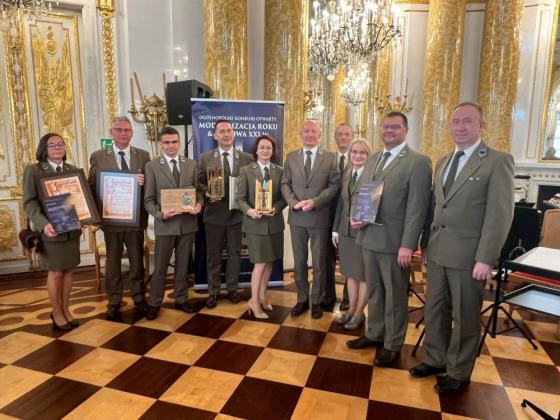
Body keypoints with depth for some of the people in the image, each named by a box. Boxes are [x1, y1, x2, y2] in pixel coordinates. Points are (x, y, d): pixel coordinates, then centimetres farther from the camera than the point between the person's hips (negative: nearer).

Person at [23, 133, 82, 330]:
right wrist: (44, 224, -24)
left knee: (68, 271, 10)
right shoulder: (33, 170, -2)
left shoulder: (73, 169, 10)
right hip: (50, 230, -4)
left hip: (71, 229, 4)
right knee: (55, 273, 5)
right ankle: (56, 312, 22)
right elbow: (29, 203, -9)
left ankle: (65, 309, 24)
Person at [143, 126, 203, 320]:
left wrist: (199, 204, -14)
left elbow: (198, 190, 7)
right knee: (160, 266, 8)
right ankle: (154, 303, 24)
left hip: (188, 222, 3)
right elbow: (148, 199, -4)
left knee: (183, 264, 15)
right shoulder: (152, 166, -3)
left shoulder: (191, 164, 6)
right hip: (165, 224, -2)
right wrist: (160, 214, -20)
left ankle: (181, 299, 30)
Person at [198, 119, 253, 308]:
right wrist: (208, 193, -14)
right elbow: (199, 183, 5)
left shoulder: (246, 158, 2)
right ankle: (213, 291, 23)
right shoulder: (205, 158, 2)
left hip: (237, 213, 1)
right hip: (214, 212, 0)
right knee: (213, 255, 9)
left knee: (234, 253, 11)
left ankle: (232, 288, 27)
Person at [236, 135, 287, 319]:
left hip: (274, 222, 4)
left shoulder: (279, 171, 5)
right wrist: (249, 211, -22)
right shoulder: (246, 170, -1)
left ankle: (262, 296, 29)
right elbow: (240, 198, -4)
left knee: (269, 262, 12)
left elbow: (284, 196, 4)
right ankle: (254, 301, 12)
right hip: (255, 223, -3)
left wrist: (276, 207, -15)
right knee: (261, 263, -3)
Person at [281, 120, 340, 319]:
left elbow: (334, 185, -4)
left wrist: (315, 202, -17)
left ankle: (316, 301, 24)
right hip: (297, 217, 2)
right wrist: (294, 203, -12)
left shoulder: (330, 157, 1)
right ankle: (302, 299, 27)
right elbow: (285, 184, 5)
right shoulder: (291, 157, 8)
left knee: (319, 263, 8)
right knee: (299, 262, 12)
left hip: (320, 217, -2)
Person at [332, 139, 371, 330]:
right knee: (350, 273, 17)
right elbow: (341, 203, 11)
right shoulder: (346, 174, 9)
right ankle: (351, 310, 32)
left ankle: (359, 313, 24)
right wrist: (335, 229, 11)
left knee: (363, 275, 9)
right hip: (346, 231, 6)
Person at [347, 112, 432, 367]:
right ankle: (374, 334, 36)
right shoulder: (372, 160, 13)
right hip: (369, 238, 7)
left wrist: (407, 245, -19)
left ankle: (392, 344, 25)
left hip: (394, 241, -6)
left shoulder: (418, 162, -9)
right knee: (374, 291, 19)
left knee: (395, 295, 9)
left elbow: (417, 207, -15)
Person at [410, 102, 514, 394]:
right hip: (437, 251, 6)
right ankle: (435, 359, 35)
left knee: (464, 317, 9)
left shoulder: (498, 161, -8)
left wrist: (485, 259, -18)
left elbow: (500, 215, -13)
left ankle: (459, 372, 27)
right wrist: (425, 242, 9)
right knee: (434, 310, 16)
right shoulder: (442, 162, 14)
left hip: (468, 255, -6)